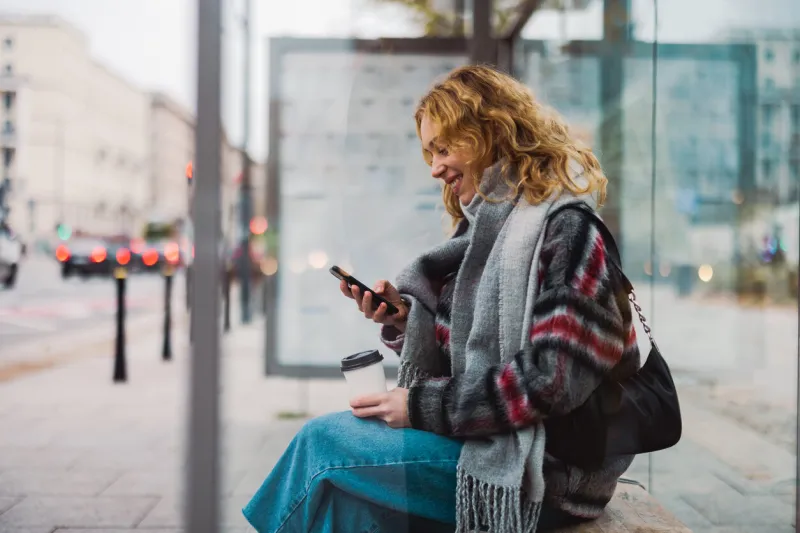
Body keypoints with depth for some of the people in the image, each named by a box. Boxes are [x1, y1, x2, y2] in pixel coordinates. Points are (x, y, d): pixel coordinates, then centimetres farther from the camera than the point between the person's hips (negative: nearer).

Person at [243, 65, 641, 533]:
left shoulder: (564, 229, -13)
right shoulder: (485, 229, 14)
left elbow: (557, 377, -21)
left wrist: (426, 406, -16)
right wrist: (403, 318, -5)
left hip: (544, 474, -7)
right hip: (488, 445, 8)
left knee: (322, 443, -12)